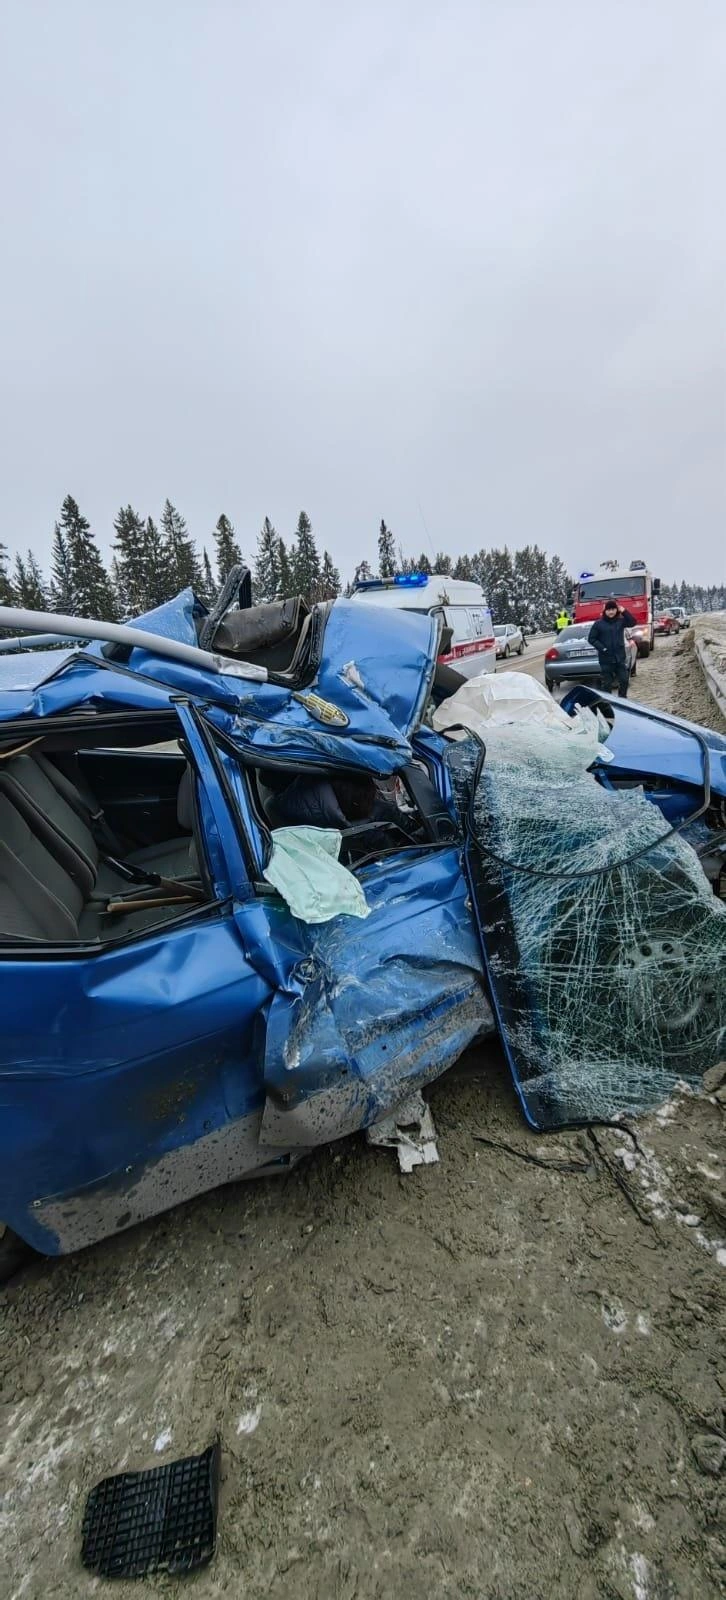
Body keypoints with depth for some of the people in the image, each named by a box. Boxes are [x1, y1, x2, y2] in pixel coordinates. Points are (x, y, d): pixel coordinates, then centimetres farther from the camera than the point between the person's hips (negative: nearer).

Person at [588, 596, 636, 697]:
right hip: (606, 659, -3)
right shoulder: (598, 623, -3)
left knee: (624, 680, 5)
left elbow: (633, 623, -5)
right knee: (607, 683, 3)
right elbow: (591, 639, -3)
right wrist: (602, 648, -13)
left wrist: (624, 612, -12)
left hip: (620, 657, 3)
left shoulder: (621, 620, 6)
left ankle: (623, 700, 20)